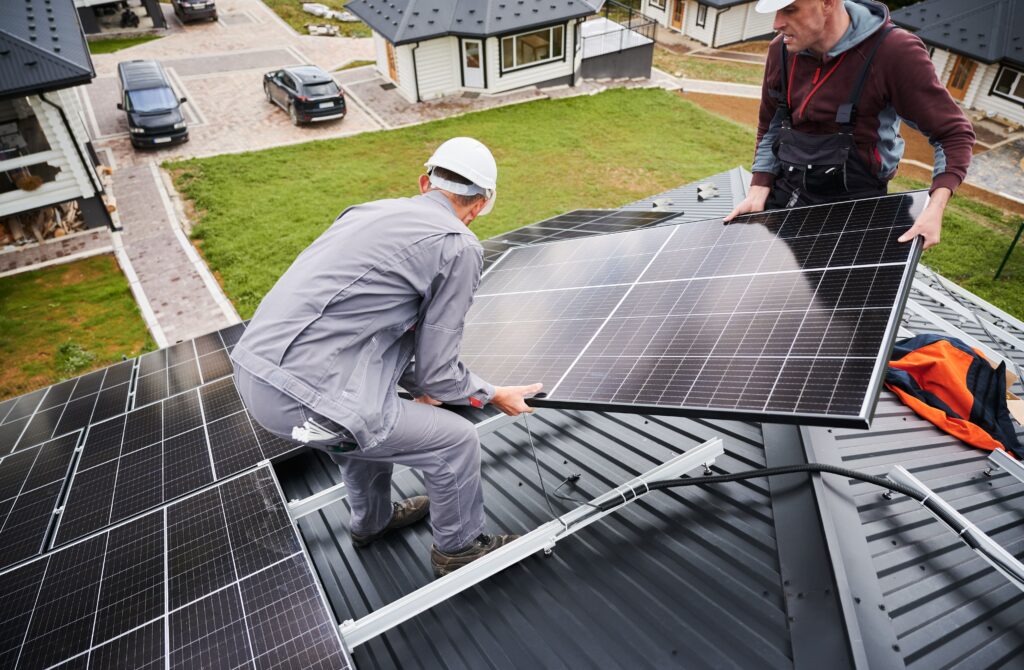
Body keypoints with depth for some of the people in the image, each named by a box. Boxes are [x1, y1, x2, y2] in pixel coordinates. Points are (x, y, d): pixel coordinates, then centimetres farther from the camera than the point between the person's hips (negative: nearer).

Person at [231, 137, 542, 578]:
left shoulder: (372, 210, 15)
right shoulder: (459, 247, -7)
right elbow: (436, 371, -4)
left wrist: (418, 385, 32)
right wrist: (494, 396, 14)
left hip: (251, 369, 9)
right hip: (302, 399, -9)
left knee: (367, 420, 34)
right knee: (457, 440, 6)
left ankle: (371, 522, 57)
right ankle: (459, 549, 31)